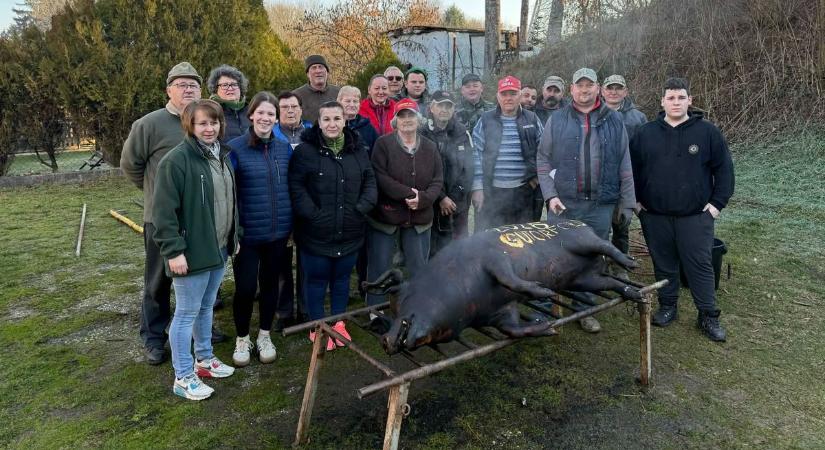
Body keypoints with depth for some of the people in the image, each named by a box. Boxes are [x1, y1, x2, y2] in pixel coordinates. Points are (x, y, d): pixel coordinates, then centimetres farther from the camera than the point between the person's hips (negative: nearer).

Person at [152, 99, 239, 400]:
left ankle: (204, 359, 37)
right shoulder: (177, 160, -16)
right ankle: (183, 378, 17)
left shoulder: (222, 155, 10)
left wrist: (235, 236, 17)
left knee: (206, 307, 21)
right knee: (187, 313, 4)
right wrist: (174, 250, -21)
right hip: (192, 252, -8)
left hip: (219, 249, 8)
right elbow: (164, 211, -18)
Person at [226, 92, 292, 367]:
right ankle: (242, 339, 25)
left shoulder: (285, 148, 4)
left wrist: (291, 224, 10)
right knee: (245, 287, 1)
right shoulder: (235, 148, -8)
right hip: (247, 233, -3)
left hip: (278, 232, 4)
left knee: (270, 283, 14)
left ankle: (264, 336, 33)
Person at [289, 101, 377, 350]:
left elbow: (370, 182, 10)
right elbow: (296, 186, -11)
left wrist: (362, 208, -4)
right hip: (316, 233, -4)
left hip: (350, 233, 4)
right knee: (316, 280, 9)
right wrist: (312, 214, -18)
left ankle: (339, 323, 35)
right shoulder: (305, 151, -7)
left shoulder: (358, 151, 7)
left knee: (342, 278, 17)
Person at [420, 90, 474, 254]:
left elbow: (468, 167, 6)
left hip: (459, 203, 4)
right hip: (434, 203, -3)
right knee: (434, 250, 0)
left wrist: (457, 195, -4)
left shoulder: (463, 134, 10)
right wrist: (441, 197, -12)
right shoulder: (424, 135, -3)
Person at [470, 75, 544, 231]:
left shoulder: (532, 120, 8)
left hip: (525, 191, 2)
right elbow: (477, 155, 0)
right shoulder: (485, 120, 4)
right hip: (492, 192, -1)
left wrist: (538, 175, 1)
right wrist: (477, 188, -5)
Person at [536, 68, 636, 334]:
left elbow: (624, 165, 7)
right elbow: (543, 160, 2)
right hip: (564, 204, -1)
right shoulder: (557, 120, 4)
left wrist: (627, 202, 3)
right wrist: (550, 195, -8)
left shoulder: (614, 121, 7)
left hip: (600, 205, 2)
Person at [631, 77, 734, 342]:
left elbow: (724, 169, 2)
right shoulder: (646, 133, 3)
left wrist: (718, 203, -3)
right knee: (664, 265, 12)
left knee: (700, 266, 3)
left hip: (696, 216, -1)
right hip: (655, 216, 2)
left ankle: (708, 316, 15)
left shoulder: (707, 132, -1)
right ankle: (667, 307, 28)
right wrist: (636, 200, 4)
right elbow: (632, 169, 10)